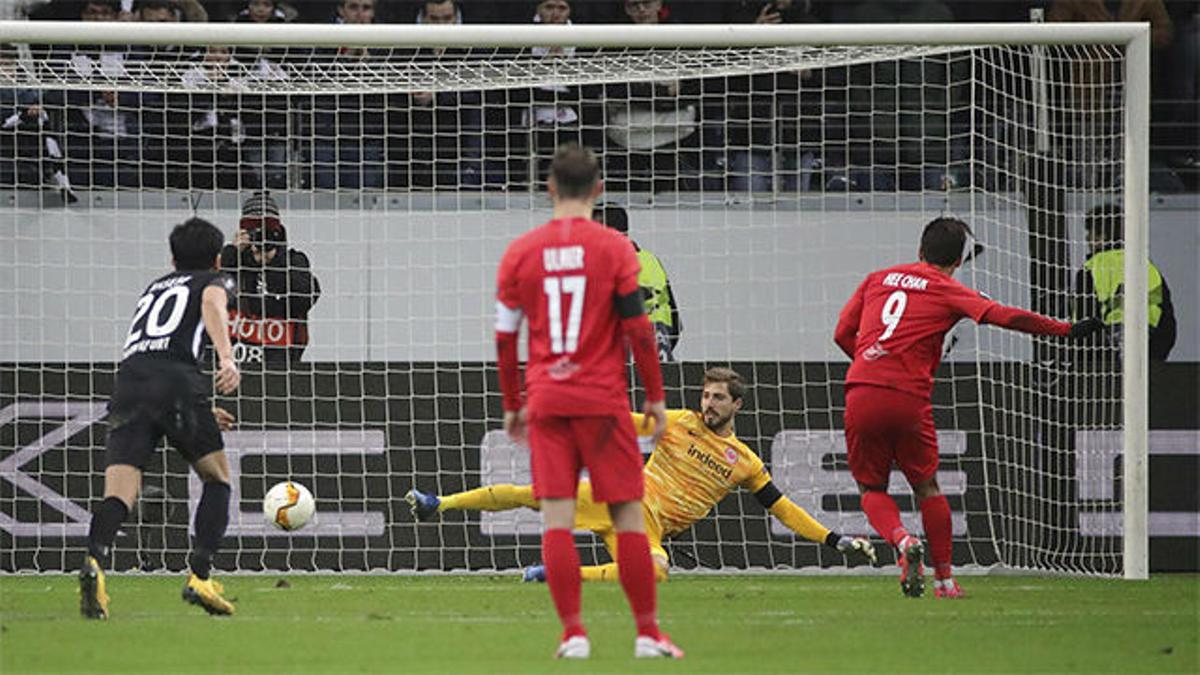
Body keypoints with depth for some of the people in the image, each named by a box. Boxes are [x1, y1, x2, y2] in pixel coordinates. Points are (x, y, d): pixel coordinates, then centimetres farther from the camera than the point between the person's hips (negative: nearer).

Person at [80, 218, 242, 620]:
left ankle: (95, 560, -38)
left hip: (129, 377, 4)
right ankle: (200, 576, 0)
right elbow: (212, 305, -5)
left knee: (120, 491, -9)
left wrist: (199, 410, 59)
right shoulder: (215, 281, 21)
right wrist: (227, 358, -21)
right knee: (218, 477, 15)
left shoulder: (154, 287, 37)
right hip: (177, 381, -4)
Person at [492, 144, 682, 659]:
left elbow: (504, 336, 7)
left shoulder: (520, 253, 4)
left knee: (556, 518, 0)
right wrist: (655, 396, 4)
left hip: (545, 402, 2)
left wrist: (512, 404, 17)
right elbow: (638, 327, -5)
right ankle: (648, 632, 4)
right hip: (603, 399, -2)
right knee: (627, 514, 4)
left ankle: (572, 632, -5)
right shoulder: (614, 248, -3)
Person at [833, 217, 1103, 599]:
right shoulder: (948, 292, 6)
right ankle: (944, 579, 16)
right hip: (909, 399, -2)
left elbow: (843, 334, 15)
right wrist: (1067, 330, 0)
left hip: (860, 394, 2)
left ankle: (902, 540, -15)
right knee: (926, 487, 16)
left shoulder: (877, 279, 17)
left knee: (872, 489, 14)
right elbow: (1005, 317, -5)